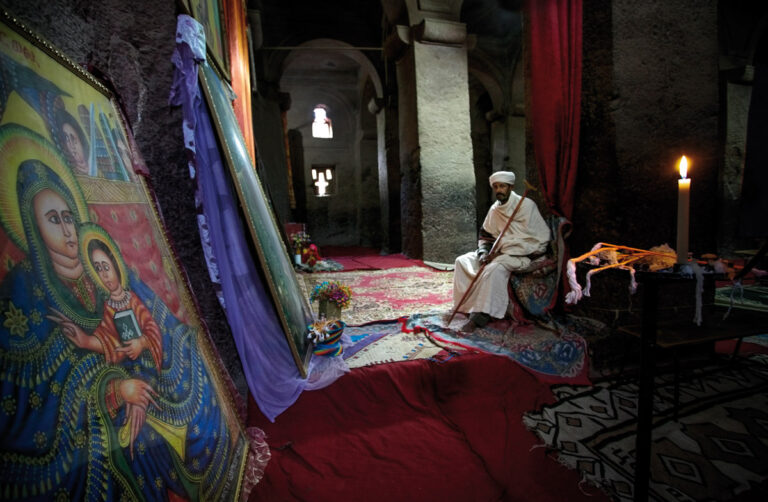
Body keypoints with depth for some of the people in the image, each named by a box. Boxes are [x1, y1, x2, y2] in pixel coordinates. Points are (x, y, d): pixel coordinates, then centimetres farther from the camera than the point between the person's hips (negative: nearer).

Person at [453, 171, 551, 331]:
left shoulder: (526, 205, -10)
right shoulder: (494, 209, 10)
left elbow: (530, 239, -16)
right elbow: (485, 235, 15)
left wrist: (500, 252, -21)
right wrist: (483, 252, -8)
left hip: (522, 254, -7)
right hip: (498, 252, 7)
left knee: (494, 268, -37)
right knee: (462, 261, -6)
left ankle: (482, 315, -31)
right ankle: (468, 305, -4)